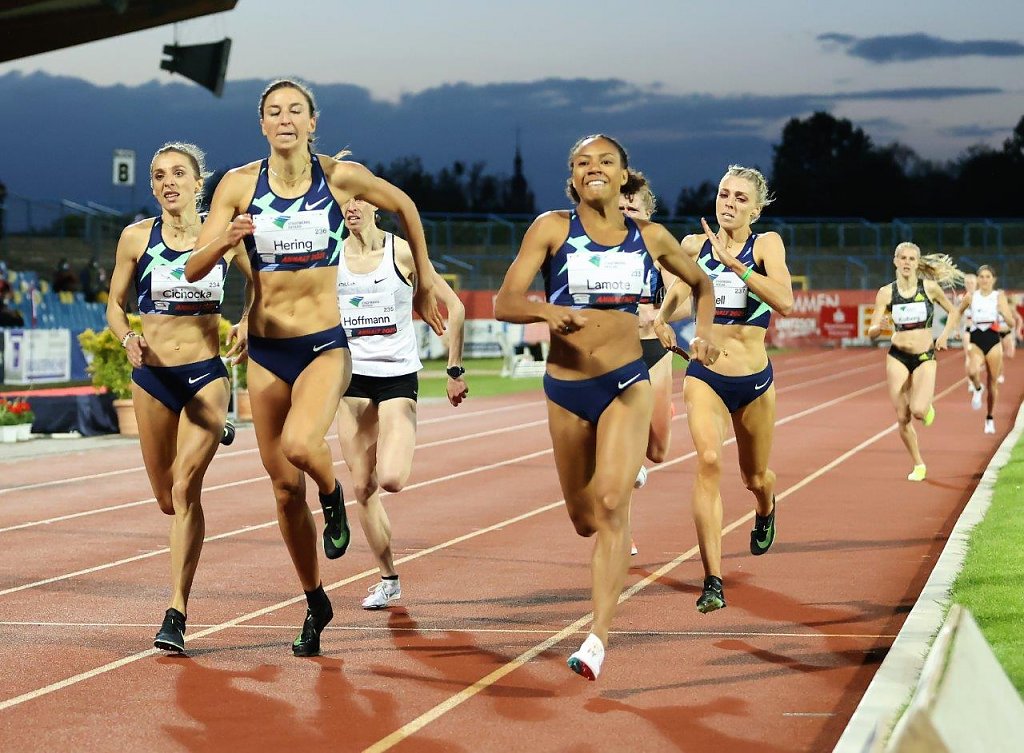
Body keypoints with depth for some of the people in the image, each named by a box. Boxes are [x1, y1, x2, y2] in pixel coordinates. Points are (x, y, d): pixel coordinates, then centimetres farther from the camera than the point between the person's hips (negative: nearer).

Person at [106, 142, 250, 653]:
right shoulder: (136, 238, -1)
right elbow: (115, 304, 8)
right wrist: (127, 340, -11)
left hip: (206, 374, -2)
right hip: (152, 375, 2)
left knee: (185, 488, -17)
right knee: (168, 501, 12)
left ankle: (176, 612, -12)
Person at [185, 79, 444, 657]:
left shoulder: (341, 177, -5)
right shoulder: (239, 185, -2)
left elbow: (404, 206, 14)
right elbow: (194, 270, -4)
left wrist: (425, 280, 18)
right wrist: (226, 240, -25)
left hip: (326, 344, -2)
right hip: (267, 349, 2)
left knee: (300, 444, -31)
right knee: (285, 487, 7)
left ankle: (333, 496, 6)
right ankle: (316, 604, 26)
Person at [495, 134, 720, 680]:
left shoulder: (649, 237, 5)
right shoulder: (553, 228, -2)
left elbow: (701, 285, 23)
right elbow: (504, 304, -8)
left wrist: (702, 333, 4)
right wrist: (547, 311, -29)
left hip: (627, 384, -1)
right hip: (566, 388, 1)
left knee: (611, 506, -19)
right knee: (584, 520, 12)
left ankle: (597, 639, -21)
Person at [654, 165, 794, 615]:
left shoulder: (766, 244, -8)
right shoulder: (694, 245, 0)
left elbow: (784, 302, -25)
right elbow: (680, 285, 21)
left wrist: (734, 263, -31)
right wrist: (663, 316, 1)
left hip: (755, 380, 0)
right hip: (704, 376, 0)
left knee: (755, 478, 17)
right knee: (708, 461, -24)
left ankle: (766, 510, 59)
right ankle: (713, 581, -25)